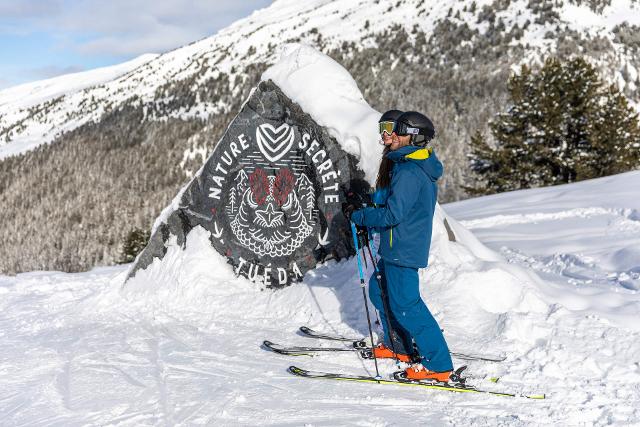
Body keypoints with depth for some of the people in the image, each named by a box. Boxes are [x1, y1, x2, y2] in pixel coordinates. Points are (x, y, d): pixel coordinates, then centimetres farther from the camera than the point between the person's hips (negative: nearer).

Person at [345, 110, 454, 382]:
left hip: (403, 248, -11)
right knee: (379, 290, 23)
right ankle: (399, 346, 35)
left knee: (404, 303, -7)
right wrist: (369, 200, 11)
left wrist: (358, 216, -13)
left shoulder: (408, 172, -22)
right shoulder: (416, 166, 11)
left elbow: (392, 214, -25)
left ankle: (438, 365, -2)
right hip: (400, 246, 11)